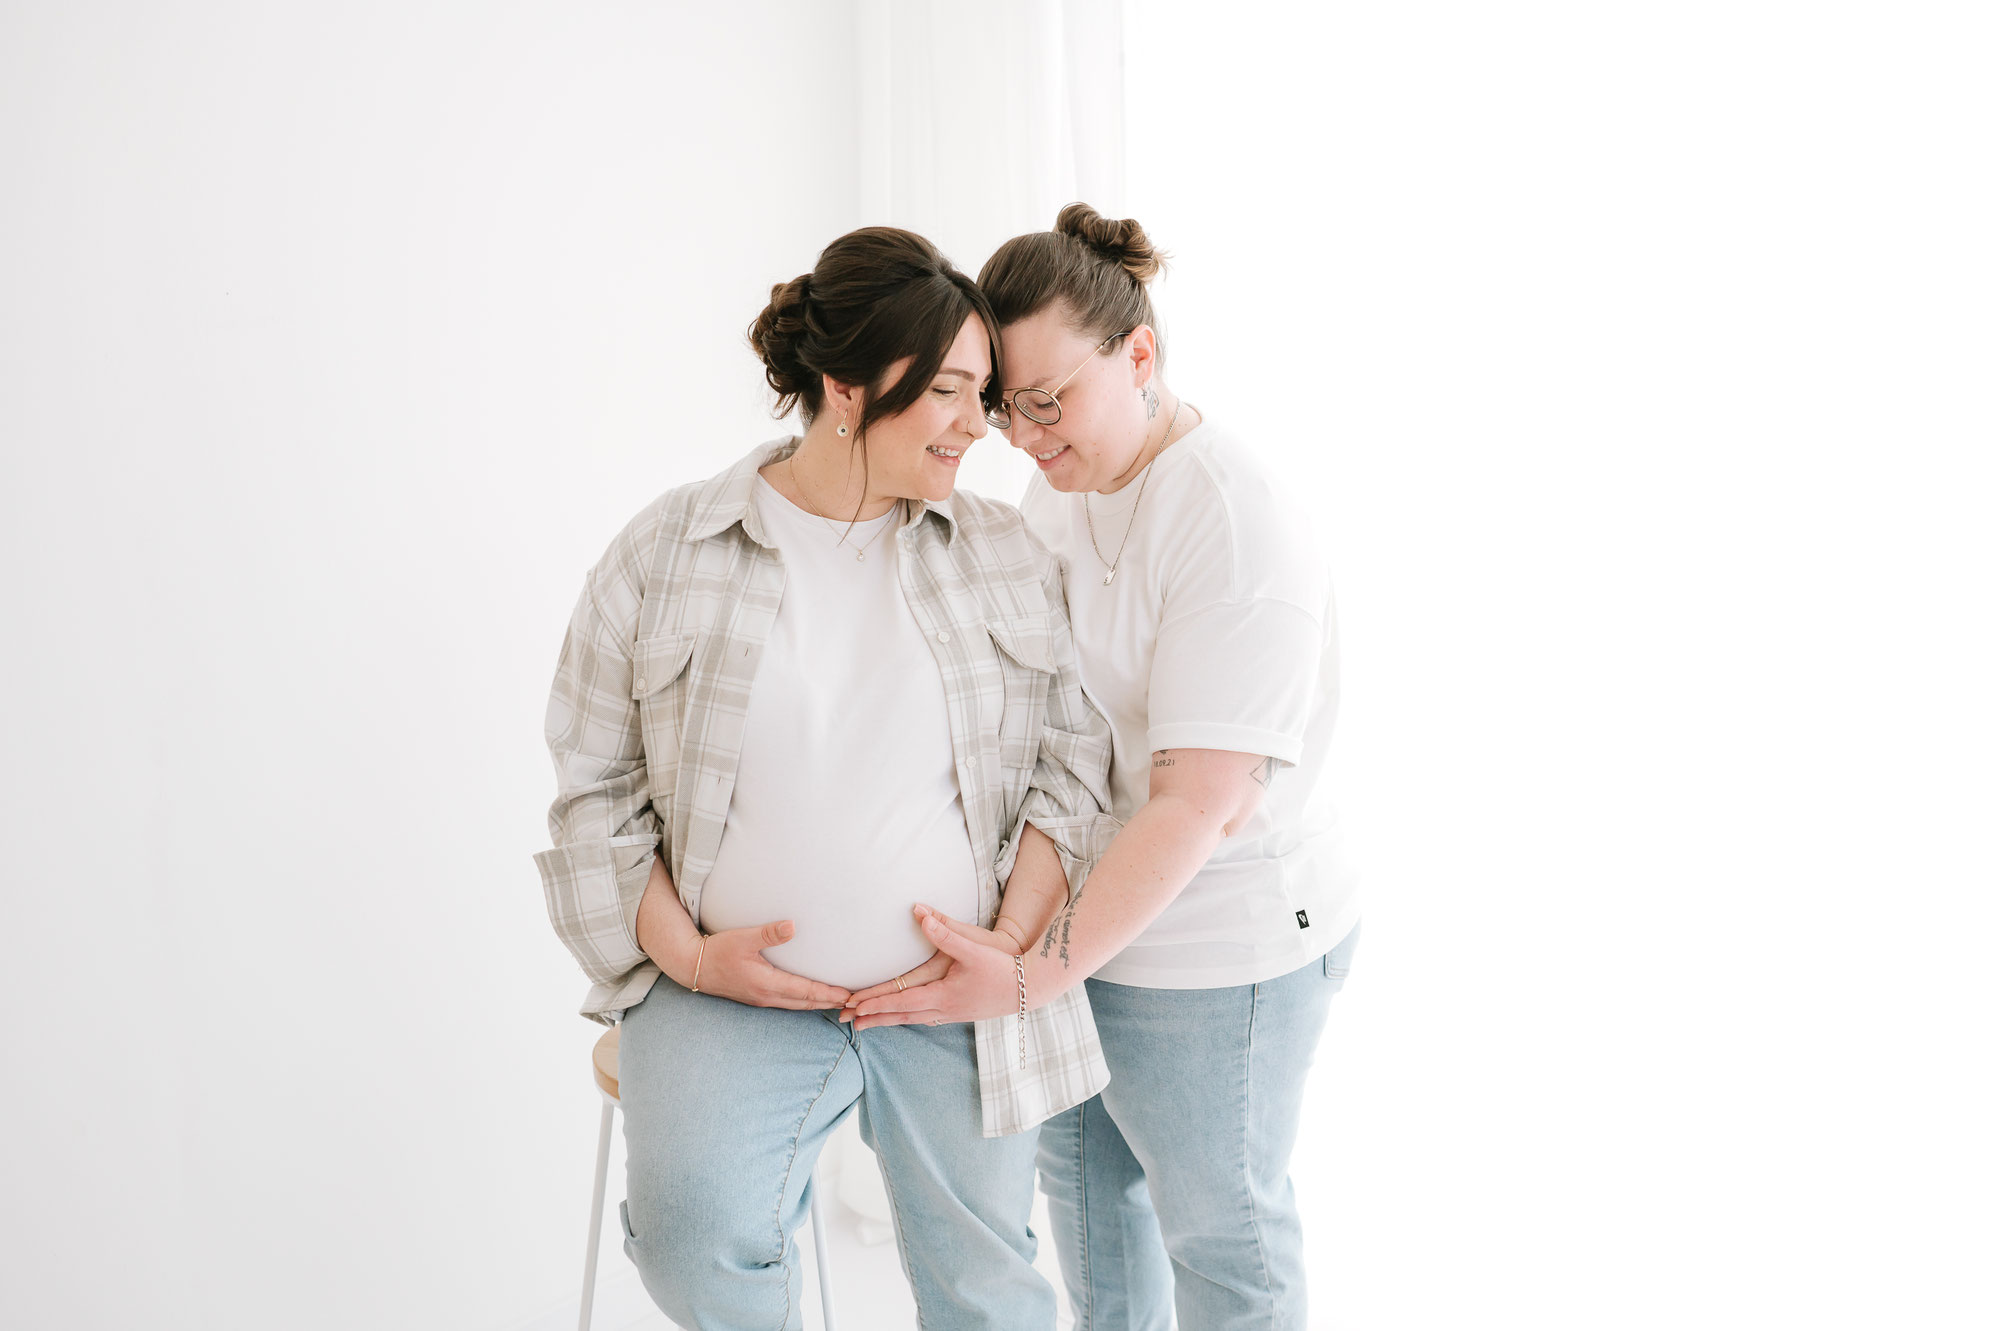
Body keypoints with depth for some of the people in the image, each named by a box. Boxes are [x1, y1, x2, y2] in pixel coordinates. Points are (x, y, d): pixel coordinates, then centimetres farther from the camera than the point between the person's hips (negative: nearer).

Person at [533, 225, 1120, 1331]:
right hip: (731, 991, -2)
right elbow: (595, 787, 3)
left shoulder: (1008, 557, 4)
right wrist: (685, 952, -9)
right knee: (697, 1235, -25)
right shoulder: (663, 556, -1)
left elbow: (1074, 763, 5)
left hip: (957, 992, 2)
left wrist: (1011, 946, -7)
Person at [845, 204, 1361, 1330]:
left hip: (1214, 953, -8)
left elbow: (1201, 803, -28)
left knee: (1218, 1230, 10)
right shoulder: (1061, 489, 3)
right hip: (1076, 911, 8)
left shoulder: (1234, 516, -24)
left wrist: (1035, 975, -29)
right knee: (1082, 1172, 25)